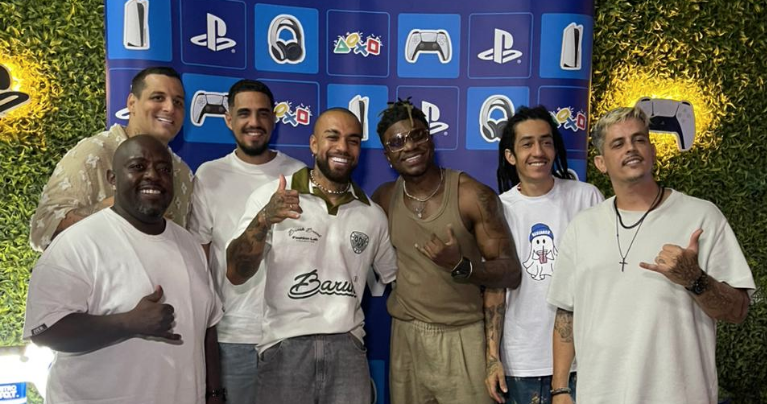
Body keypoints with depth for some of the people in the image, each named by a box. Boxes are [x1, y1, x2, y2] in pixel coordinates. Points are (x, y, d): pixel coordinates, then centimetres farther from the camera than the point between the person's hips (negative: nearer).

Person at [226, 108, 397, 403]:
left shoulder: (373, 214, 6)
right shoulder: (271, 197, -4)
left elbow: (393, 275, 17)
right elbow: (236, 274, -10)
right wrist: (263, 220, -25)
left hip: (346, 348, 2)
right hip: (285, 347, -2)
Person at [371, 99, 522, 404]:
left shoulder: (473, 196, -12)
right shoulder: (384, 199, 1)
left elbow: (511, 273, -11)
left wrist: (461, 266, -26)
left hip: (464, 339, -3)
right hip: (405, 338, 3)